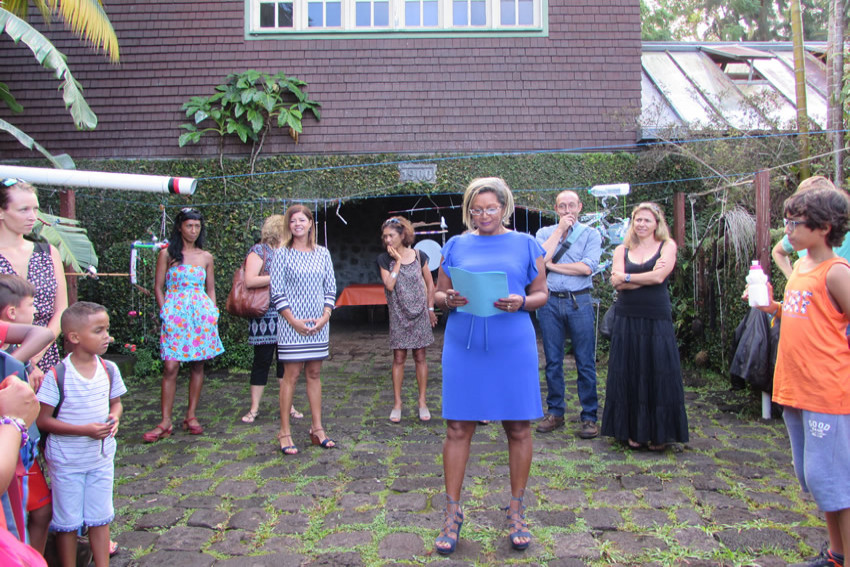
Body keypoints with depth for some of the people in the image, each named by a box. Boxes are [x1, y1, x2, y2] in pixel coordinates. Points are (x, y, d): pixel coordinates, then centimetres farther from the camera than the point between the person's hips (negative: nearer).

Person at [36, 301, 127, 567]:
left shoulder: (109, 369, -6)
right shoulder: (56, 375, -19)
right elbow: (42, 421, -16)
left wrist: (114, 419, -13)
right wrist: (85, 430, -24)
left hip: (101, 457, 4)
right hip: (66, 461, -4)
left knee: (100, 518, 15)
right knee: (67, 522, 11)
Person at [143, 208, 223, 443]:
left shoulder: (206, 257, 12)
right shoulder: (167, 254, 4)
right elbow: (159, 288, 4)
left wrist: (213, 313, 6)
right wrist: (165, 313, -4)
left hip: (201, 314, 3)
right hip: (175, 315, -3)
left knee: (197, 366, 4)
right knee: (170, 367, -8)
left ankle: (191, 416, 15)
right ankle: (165, 422, -2)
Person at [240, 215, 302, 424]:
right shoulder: (259, 251, -3)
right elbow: (249, 281, -15)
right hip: (265, 316, -6)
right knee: (262, 360, 1)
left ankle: (287, 405, 17)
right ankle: (254, 408, 11)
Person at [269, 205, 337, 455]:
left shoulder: (322, 253, 8)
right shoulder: (282, 254, -2)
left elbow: (330, 288, 10)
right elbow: (277, 292, -5)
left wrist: (325, 316, -3)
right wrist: (294, 321, -12)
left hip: (318, 324, 4)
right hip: (291, 324, -3)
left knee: (315, 374, 9)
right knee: (291, 374, -2)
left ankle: (317, 429, 16)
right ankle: (285, 432, 6)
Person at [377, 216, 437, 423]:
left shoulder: (419, 256, -1)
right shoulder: (384, 259, -1)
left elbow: (430, 284, 7)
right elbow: (389, 285, -14)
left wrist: (430, 308, 5)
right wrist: (398, 260, -13)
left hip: (419, 313, 0)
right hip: (398, 315, 0)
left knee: (420, 357, 5)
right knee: (399, 358, 3)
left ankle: (422, 402, 13)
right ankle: (397, 403, 12)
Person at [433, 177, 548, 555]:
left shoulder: (525, 244, 8)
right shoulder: (456, 245, 10)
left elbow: (541, 293, 7)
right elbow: (437, 294, 11)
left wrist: (521, 302, -14)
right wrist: (448, 299, -12)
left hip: (513, 347, 0)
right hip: (463, 347, 1)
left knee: (519, 428, 5)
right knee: (458, 429, 2)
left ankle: (516, 510, 23)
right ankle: (452, 513, 15)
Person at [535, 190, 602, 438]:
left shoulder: (591, 235, 5)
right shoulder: (545, 233, 11)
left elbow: (587, 267, -11)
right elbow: (540, 259, -10)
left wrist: (552, 265, -7)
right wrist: (560, 229, -5)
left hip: (579, 302, -2)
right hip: (550, 302, 2)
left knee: (585, 361, 1)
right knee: (553, 361, 8)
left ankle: (589, 416, 10)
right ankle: (555, 412, 20)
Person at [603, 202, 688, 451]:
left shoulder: (667, 246, 5)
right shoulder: (622, 250, 11)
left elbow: (659, 276, -11)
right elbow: (616, 281, -4)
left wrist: (628, 277, -5)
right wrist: (648, 276, -9)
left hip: (657, 320, -2)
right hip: (627, 319, 2)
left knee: (658, 374, 0)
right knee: (629, 374, 4)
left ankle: (659, 434, 11)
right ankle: (633, 432, 15)